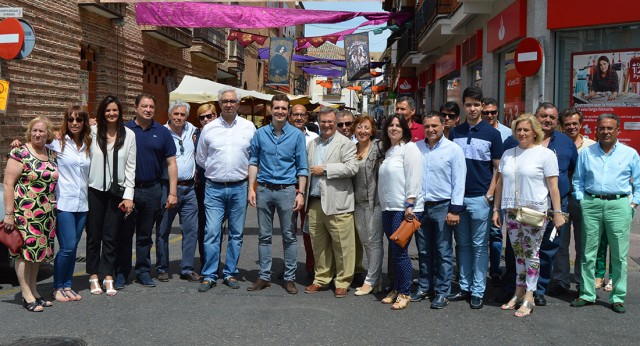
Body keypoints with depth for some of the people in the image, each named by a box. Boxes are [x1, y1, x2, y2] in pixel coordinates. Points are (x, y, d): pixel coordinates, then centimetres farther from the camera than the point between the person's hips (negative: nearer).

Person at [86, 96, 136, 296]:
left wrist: (129, 196, -3)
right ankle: (93, 276, 17)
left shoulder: (129, 135, 1)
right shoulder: (93, 132, -1)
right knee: (94, 235, 7)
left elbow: (130, 167, 0)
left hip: (117, 191, 0)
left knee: (111, 236, 5)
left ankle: (108, 277, 12)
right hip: (95, 190, 0)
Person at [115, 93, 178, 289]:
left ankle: (143, 271, 22)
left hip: (152, 190, 2)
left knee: (145, 235, 12)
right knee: (125, 234, 5)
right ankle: (122, 272, 15)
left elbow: (171, 163, 5)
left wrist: (172, 192, -2)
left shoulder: (162, 133, 5)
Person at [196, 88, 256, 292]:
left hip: (239, 188, 1)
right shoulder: (209, 128, 5)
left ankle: (230, 273, 18)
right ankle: (209, 275, 4)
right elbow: (200, 159, 15)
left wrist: (247, 174, 6)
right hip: (214, 188, -1)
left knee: (236, 234, 7)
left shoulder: (249, 127, 4)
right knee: (211, 232, -5)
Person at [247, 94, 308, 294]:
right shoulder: (260, 134, 5)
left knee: (289, 236, 4)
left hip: (287, 190, -1)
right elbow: (253, 162, 9)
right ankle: (264, 276, 17)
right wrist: (251, 189, 0)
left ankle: (290, 278, 13)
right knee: (264, 236, 7)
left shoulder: (297, 135, 1)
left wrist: (301, 193, -6)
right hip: (264, 190, 2)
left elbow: (302, 167, 2)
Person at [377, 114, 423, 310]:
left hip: (405, 209, -8)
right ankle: (396, 290, 21)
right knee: (394, 251, 11)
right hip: (388, 209, 8)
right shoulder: (388, 151, 18)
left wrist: (410, 206, -20)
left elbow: (414, 178, -14)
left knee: (399, 251, -7)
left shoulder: (409, 148, -6)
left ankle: (404, 293, 4)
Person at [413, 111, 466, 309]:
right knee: (424, 251, 14)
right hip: (420, 206, 4)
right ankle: (424, 287, 26)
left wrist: (455, 210, -10)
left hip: (442, 207, -4)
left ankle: (442, 293, 11)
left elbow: (459, 182, -6)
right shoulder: (416, 148, 5)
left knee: (443, 253, 2)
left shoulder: (453, 150, -5)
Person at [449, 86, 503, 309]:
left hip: (480, 198, -3)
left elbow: (498, 167, 0)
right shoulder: (455, 133, 8)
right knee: (462, 245, 11)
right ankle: (464, 287, 20)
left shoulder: (492, 134, -1)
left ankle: (478, 291, 10)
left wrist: (490, 194, -8)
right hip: (457, 196, 4)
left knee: (479, 246, 2)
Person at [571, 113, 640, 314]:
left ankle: (618, 297, 12)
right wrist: (581, 199, 4)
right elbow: (578, 179, 14)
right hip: (591, 205, 1)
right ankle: (587, 294, 15)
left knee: (619, 255, 2)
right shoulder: (586, 153, 10)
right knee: (588, 253, 5)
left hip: (619, 205, -1)